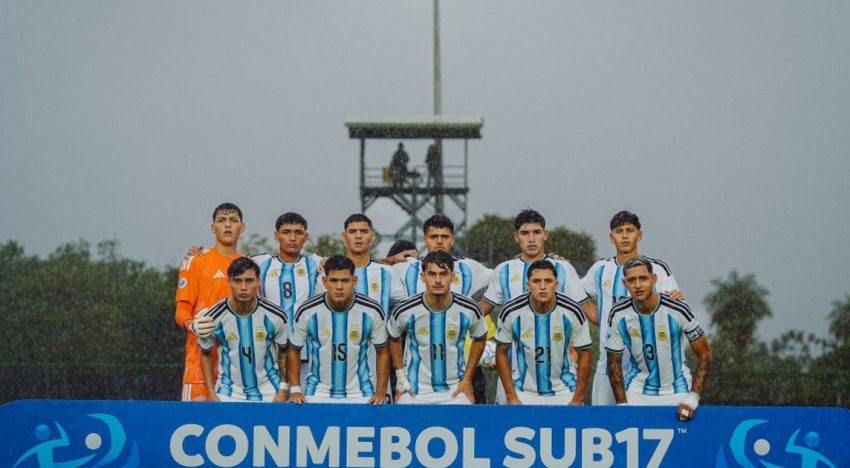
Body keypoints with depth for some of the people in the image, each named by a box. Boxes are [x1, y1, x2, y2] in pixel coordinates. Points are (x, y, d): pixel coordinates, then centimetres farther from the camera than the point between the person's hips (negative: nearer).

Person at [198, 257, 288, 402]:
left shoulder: (275, 316, -11)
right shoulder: (213, 318, -10)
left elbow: (284, 353, 4)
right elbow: (206, 353, 6)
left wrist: (283, 390, -3)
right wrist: (211, 394, 1)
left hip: (268, 393, 0)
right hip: (228, 394, 0)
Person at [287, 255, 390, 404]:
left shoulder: (372, 312, -9)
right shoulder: (307, 312, -10)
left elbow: (382, 353, 3)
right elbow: (294, 350, 5)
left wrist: (381, 392, -5)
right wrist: (295, 390, -3)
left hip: (360, 393, 0)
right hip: (318, 393, 0)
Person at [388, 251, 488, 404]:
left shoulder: (469, 310, -11)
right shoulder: (405, 311, -12)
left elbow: (479, 339, 9)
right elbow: (394, 339, 8)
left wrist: (467, 378, 6)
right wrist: (400, 376, 3)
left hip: (455, 392, 0)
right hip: (413, 392, 0)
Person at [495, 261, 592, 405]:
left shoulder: (572, 312, -14)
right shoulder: (511, 312, -13)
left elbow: (584, 355, -4)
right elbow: (502, 352, -1)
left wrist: (577, 400, -6)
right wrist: (511, 397, -4)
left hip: (564, 393, 0)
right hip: (524, 393, 0)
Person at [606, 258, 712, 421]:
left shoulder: (677, 310, -19)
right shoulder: (618, 314, -12)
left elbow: (704, 354, -11)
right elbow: (614, 362, -2)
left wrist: (693, 398, -19)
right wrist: (622, 405, -10)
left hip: (677, 390, -2)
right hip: (637, 388, 2)